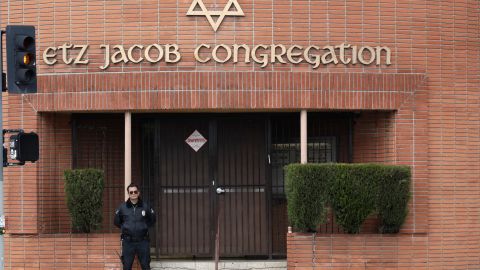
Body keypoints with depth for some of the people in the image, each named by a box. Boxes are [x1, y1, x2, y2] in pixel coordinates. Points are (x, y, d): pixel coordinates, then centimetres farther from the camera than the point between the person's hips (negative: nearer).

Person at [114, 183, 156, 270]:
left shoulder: (145, 207, 2)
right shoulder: (122, 207, 2)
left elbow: (152, 220, 16)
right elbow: (116, 222, 14)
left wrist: (145, 227, 8)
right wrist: (124, 228, 7)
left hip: (143, 241, 0)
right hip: (128, 242, 0)